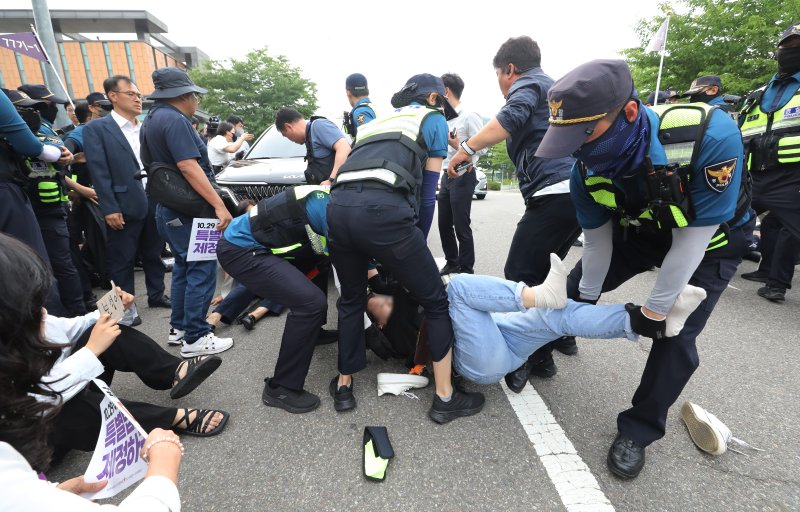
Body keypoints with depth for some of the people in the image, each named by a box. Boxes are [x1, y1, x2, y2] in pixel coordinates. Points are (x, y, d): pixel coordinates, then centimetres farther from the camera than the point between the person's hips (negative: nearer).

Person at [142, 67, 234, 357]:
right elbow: (188, 167, -25)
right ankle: (195, 338, -1)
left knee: (184, 266, 18)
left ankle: (179, 327, 27)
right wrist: (219, 205, -27)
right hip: (186, 210, -10)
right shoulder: (175, 120, -15)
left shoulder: (152, 120, 16)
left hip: (169, 207, 10)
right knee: (201, 270, -6)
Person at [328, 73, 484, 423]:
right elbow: (428, 188, 15)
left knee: (351, 300, 26)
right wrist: (416, 241, 25)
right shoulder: (433, 119, 22)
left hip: (337, 206, 6)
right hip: (381, 209, -6)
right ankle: (444, 397, 17)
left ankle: (343, 386, 33)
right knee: (436, 301, 11)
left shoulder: (376, 121, 37)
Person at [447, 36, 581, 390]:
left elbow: (513, 117, -20)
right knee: (543, 270, 21)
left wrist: (467, 149, -20)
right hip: (577, 192, 10)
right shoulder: (554, 89, 32)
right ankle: (559, 335, 32)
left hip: (554, 192, -10)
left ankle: (537, 358, -2)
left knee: (520, 276, -8)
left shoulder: (528, 84, 2)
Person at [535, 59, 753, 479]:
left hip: (711, 238, -3)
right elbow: (597, 240, -10)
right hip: (642, 231, 3)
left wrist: (654, 311, -21)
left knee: (675, 336, -7)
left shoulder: (711, 135, -40)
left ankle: (639, 429, 15)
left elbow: (693, 237, -30)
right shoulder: (588, 168, -27)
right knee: (575, 288, 3)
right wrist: (587, 298, -1)